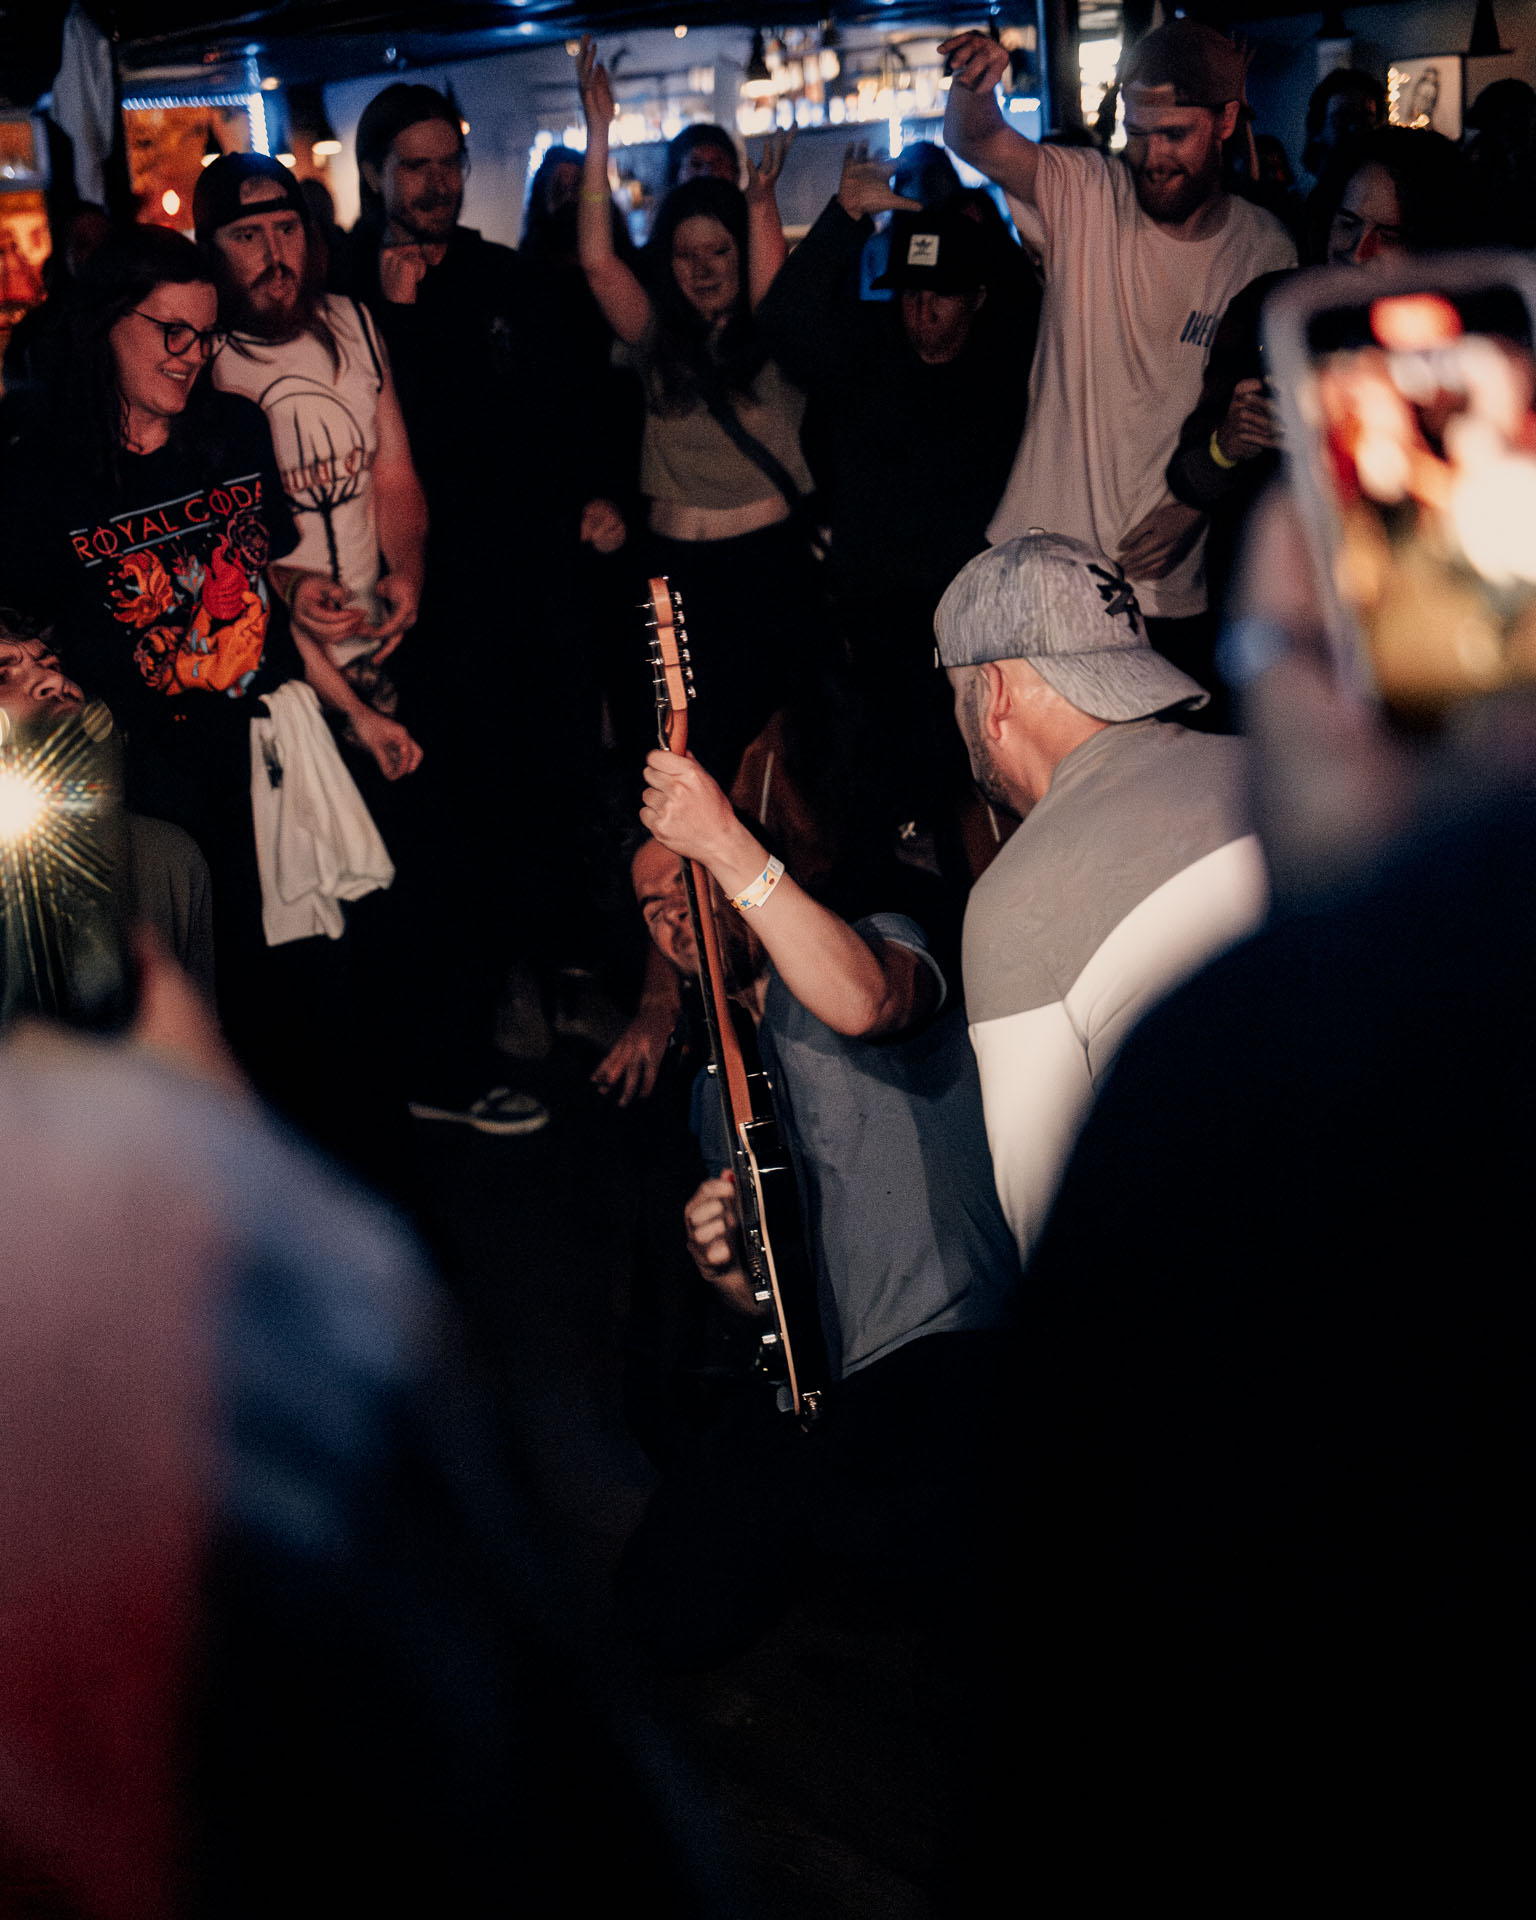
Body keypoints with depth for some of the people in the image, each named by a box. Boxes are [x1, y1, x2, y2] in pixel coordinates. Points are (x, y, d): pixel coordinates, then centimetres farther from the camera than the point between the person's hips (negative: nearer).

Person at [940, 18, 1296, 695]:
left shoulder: (1265, 251, -2)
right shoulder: (1085, 196, -5)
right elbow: (976, 142, -21)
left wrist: (1198, 501, -10)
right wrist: (974, 86, -44)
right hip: (1042, 566, -1)